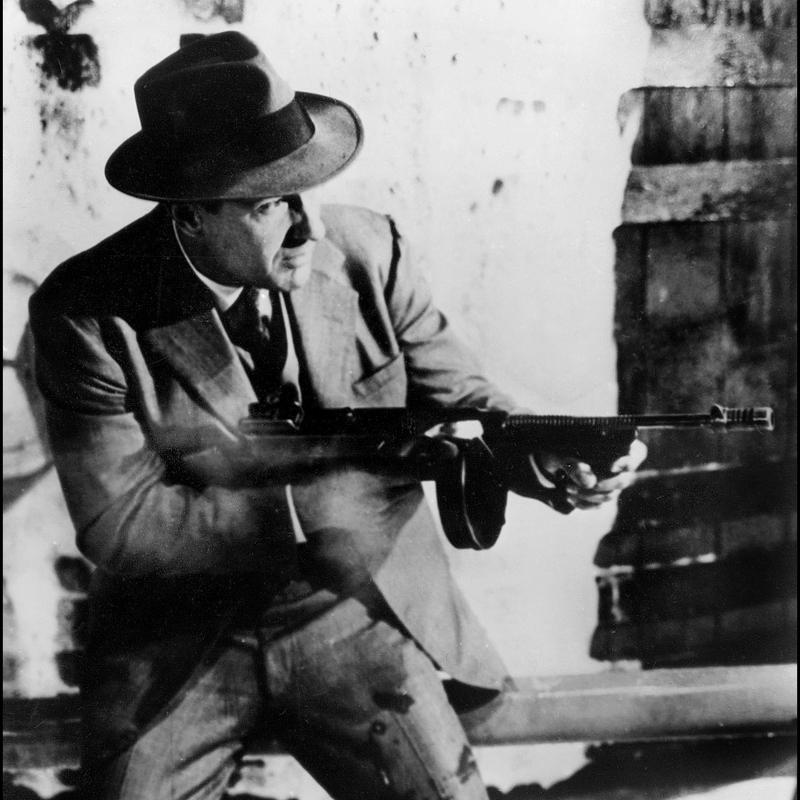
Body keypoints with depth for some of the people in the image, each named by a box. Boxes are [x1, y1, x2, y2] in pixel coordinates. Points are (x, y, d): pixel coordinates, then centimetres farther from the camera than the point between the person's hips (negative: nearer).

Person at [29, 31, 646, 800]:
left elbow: (458, 400, -1)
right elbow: (116, 525, -17)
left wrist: (548, 457, -21)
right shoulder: (88, 313, -17)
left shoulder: (367, 248, -11)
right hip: (176, 646, -1)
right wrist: (307, 509, -24)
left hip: (359, 611, 2)